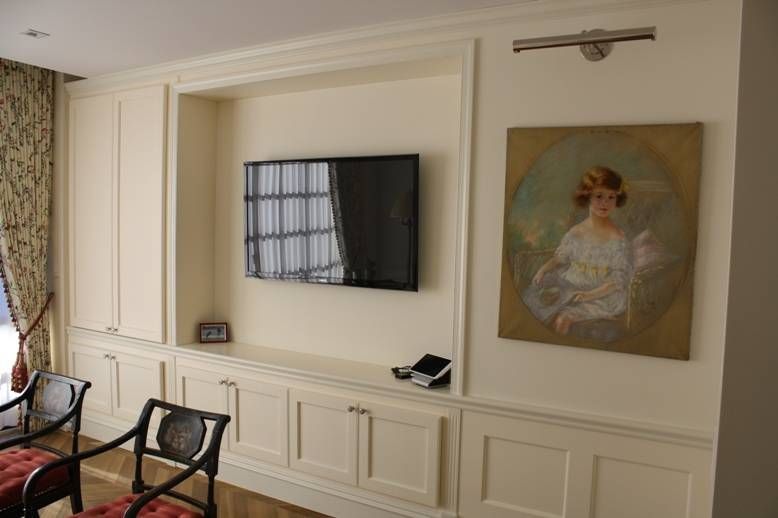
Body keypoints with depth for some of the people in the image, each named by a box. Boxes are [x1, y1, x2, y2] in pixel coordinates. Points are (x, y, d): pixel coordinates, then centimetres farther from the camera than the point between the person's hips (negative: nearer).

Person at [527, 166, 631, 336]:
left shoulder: (617, 238, -12)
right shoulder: (575, 232, 1)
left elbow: (618, 280, -13)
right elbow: (560, 258, 14)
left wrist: (590, 294, -24)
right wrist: (543, 269, -6)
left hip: (602, 295, -5)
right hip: (571, 287, 6)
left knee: (564, 319, -26)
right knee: (535, 299, -10)